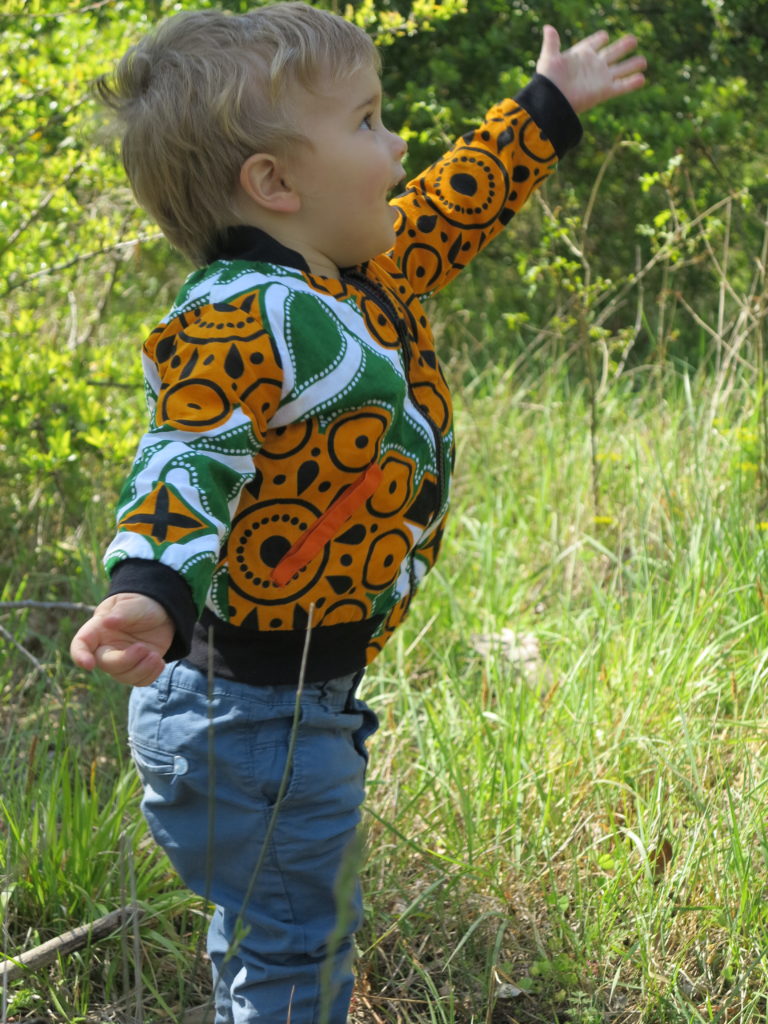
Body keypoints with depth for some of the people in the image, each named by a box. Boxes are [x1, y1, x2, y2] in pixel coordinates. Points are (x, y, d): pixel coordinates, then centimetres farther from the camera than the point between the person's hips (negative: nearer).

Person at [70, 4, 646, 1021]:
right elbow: (186, 461, -36)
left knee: (275, 938, 24)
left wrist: (545, 110, 38)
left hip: (299, 700, 10)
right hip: (252, 708, -10)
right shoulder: (244, 321, -23)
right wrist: (152, 588, -55)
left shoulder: (360, 282, 8)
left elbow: (449, 210, 27)